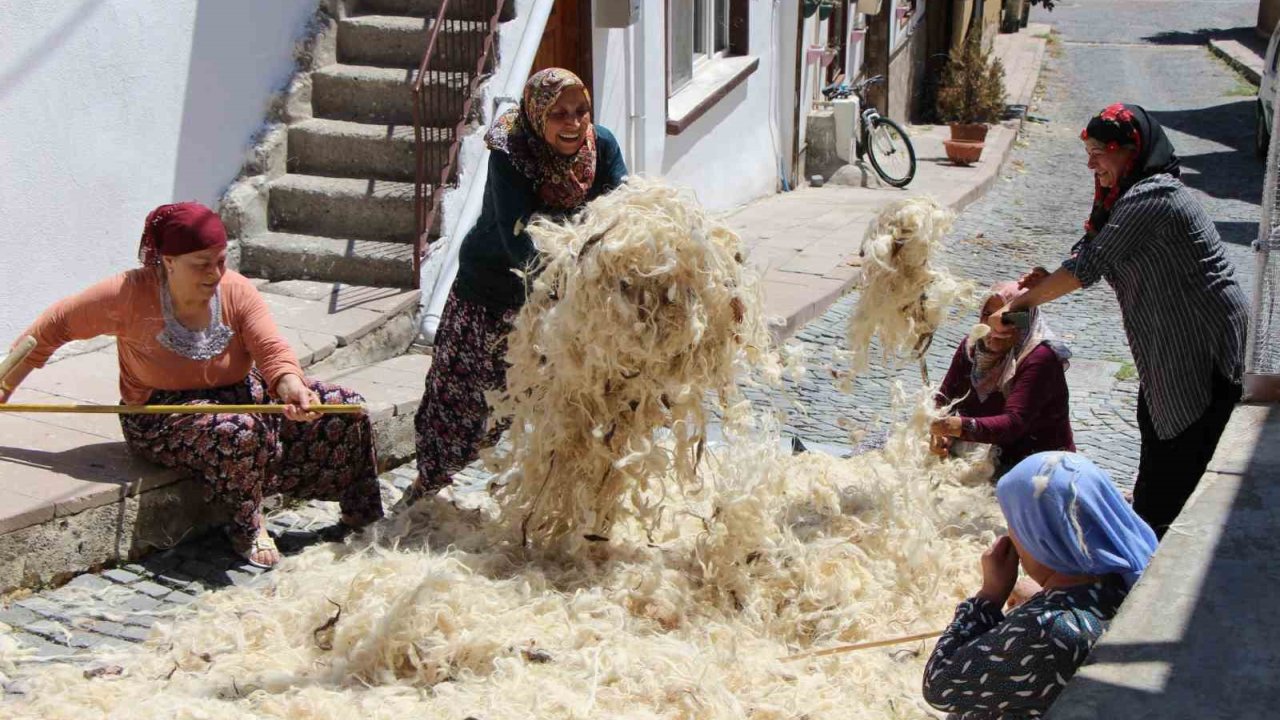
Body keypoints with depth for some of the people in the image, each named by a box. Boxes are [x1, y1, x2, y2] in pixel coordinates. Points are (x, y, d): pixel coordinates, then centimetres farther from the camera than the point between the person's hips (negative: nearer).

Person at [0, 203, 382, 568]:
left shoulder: (236, 290, -9)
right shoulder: (129, 294, -17)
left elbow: (272, 350, -18)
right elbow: (53, 327, -7)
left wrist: (292, 388, -40)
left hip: (240, 394, 5)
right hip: (162, 418, -5)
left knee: (345, 408, -8)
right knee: (238, 431, -39)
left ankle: (363, 518, 10)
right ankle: (247, 527, -11)